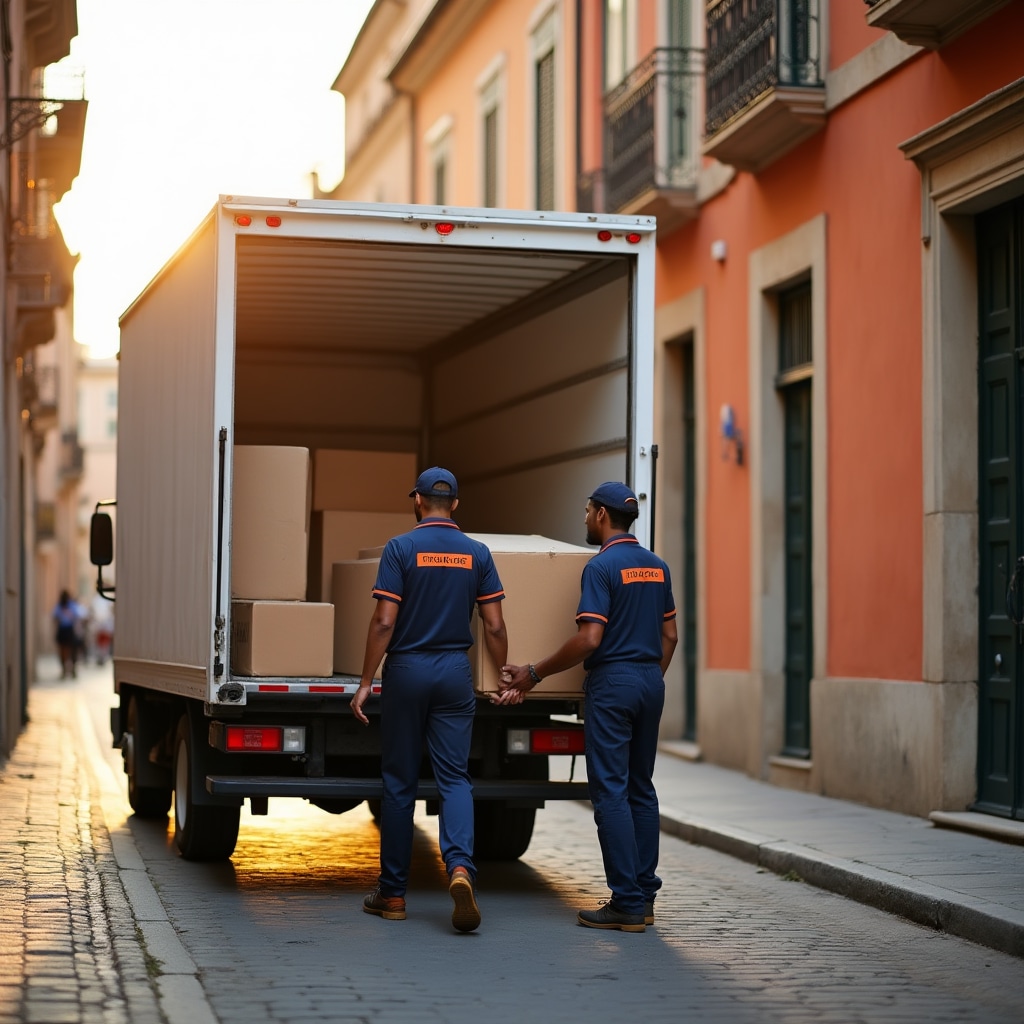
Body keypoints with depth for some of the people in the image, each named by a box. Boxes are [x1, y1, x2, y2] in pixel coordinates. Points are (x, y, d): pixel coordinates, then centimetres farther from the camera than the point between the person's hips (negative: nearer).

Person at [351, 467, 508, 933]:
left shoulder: (401, 548, -6)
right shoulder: (477, 553, 3)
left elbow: (384, 622, -11)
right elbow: (494, 626, 2)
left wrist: (365, 681, -6)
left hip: (406, 670, -2)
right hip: (455, 672, 2)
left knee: (399, 781, 7)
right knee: (454, 777, 3)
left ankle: (392, 893, 13)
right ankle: (460, 867, -23)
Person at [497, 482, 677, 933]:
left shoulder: (601, 566, -13)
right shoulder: (656, 566, 11)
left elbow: (589, 639, -19)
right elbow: (669, 634, 16)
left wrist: (534, 674, -12)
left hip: (611, 682, -8)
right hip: (649, 680, 8)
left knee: (611, 791, -5)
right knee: (640, 787, 12)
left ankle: (626, 904, -7)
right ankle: (644, 896, 13)